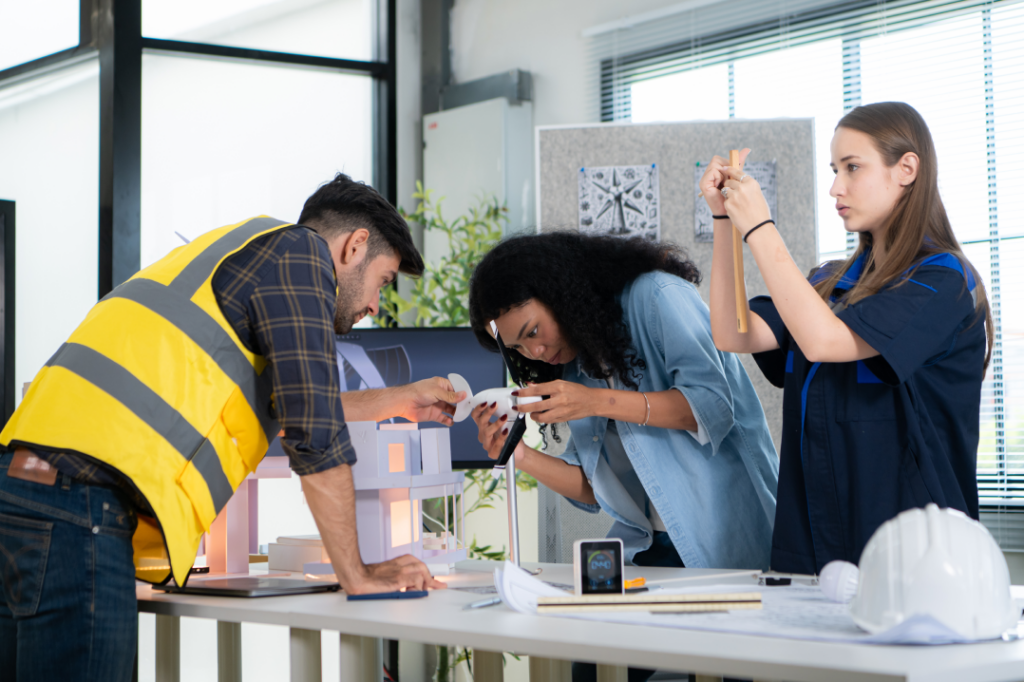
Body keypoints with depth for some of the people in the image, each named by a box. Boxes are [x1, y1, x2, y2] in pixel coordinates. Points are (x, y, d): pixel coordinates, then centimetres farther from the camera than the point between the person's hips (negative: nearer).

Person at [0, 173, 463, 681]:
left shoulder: (238, 251, 28)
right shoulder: (298, 250, 1)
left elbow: (283, 402, 43)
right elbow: (313, 432, -6)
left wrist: (395, 401, 52)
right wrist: (357, 576, 1)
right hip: (79, 505, -10)